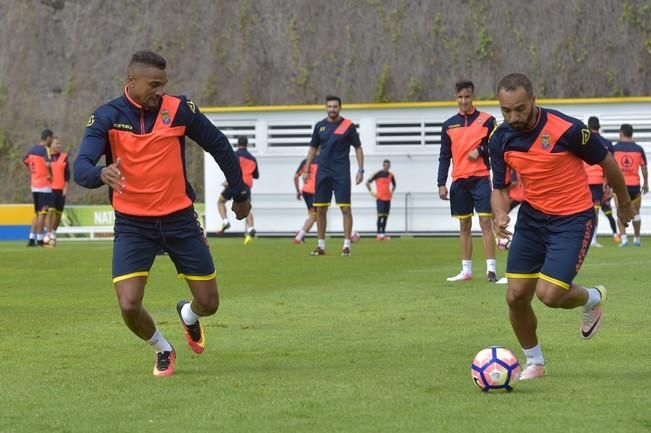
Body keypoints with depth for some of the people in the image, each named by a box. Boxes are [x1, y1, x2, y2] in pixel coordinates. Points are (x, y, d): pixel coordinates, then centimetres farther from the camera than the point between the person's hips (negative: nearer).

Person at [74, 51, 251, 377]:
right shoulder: (107, 117, -9)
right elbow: (81, 168, -21)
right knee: (129, 306, -16)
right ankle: (162, 349, 19)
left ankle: (188, 315, 45)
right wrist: (101, 174, -44)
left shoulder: (178, 109, -5)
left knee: (208, 303, 4)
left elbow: (219, 146, 8)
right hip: (132, 224, -1)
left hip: (179, 219, 1)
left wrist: (240, 193, 13)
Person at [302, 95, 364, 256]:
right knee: (320, 209, 4)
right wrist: (307, 170, 10)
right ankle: (321, 246, 12)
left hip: (341, 174, -3)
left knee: (345, 208, -7)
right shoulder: (320, 126, 8)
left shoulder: (348, 126, -2)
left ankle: (347, 245, -2)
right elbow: (313, 148, 15)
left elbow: (358, 148, 2)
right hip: (323, 173, 3)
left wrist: (360, 170, -6)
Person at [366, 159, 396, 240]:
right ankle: (379, 234, -9)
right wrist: (371, 192, -9)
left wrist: (391, 192, 13)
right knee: (380, 215, -10)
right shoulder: (378, 174, -5)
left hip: (388, 198, 5)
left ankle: (383, 233, 9)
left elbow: (394, 185, 28)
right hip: (380, 198, -5)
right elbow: (367, 182, -4)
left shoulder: (391, 175, 10)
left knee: (385, 216, 5)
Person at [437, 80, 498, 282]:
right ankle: (466, 270, 11)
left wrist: (480, 151, -15)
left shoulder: (487, 120, 2)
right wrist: (441, 184, 4)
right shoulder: (449, 125, 10)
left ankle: (491, 269, -13)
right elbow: (444, 157, 10)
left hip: (480, 178, -3)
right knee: (464, 225, 7)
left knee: (485, 222, -10)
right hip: (459, 181, 4)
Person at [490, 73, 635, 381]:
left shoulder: (568, 129, -23)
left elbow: (607, 162, -7)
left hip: (573, 219, -5)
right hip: (532, 217, 5)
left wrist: (624, 202, 9)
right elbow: (500, 187, 4)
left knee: (549, 294, -15)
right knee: (516, 295, 0)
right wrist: (500, 215, -19)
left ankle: (593, 298, 20)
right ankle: (534, 362, 24)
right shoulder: (500, 139, -7)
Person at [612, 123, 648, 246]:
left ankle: (623, 237, -10)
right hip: (634, 185, 1)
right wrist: (646, 184, 17)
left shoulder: (614, 149, -2)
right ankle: (636, 239, 20)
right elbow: (644, 168, 6)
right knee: (636, 213, 14)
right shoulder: (639, 149, 1)